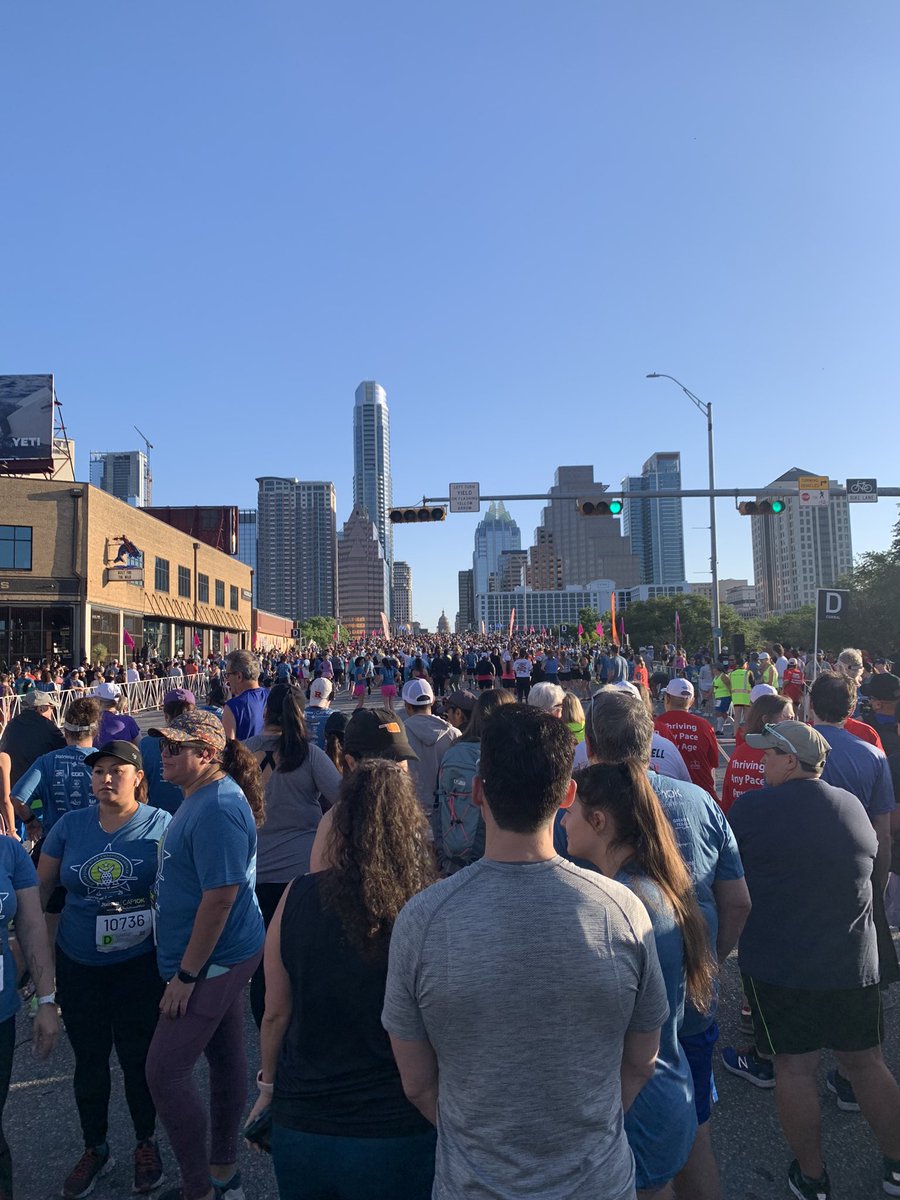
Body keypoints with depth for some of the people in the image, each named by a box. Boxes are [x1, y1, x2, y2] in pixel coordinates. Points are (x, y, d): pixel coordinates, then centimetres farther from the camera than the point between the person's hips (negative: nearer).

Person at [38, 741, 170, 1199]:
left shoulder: (161, 825, -11)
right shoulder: (69, 826, -3)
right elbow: (40, 889, 5)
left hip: (140, 966, -3)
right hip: (79, 967, 3)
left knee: (137, 1056, 10)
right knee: (88, 1059, 16)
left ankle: (146, 1143, 36)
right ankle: (95, 1149, 39)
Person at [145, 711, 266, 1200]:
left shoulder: (217, 809, -25)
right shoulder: (202, 796, 8)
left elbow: (220, 896, -27)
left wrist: (186, 974, -20)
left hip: (215, 958, -10)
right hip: (222, 955, 10)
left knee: (165, 1070, -3)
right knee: (226, 1056, 19)